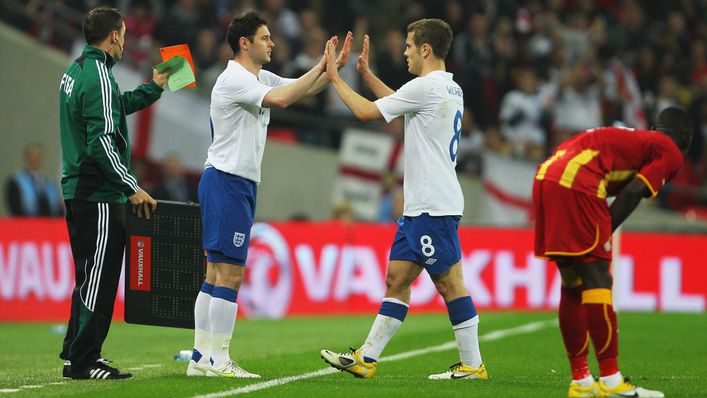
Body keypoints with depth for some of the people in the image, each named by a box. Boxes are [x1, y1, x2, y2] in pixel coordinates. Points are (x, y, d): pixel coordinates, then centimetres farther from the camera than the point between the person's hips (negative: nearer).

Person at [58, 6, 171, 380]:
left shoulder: (75, 71, 14)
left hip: (77, 191, 10)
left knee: (89, 275, 17)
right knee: (99, 277, -6)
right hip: (99, 195, -10)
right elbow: (102, 143, -23)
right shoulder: (99, 77, -17)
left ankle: (75, 353, 22)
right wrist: (132, 188, -19)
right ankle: (83, 361, -5)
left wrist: (154, 87, 39)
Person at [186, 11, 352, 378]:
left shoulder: (260, 78, 16)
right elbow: (281, 99, -27)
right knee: (229, 275, -10)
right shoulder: (234, 79, -14)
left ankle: (201, 358, 9)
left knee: (216, 275, 8)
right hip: (226, 181, -10)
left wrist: (335, 66, 5)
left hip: (241, 184, 10)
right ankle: (217, 360, -10)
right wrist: (321, 66, -19)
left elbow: (302, 89, 19)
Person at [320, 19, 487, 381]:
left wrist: (334, 77, 2)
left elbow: (366, 111, -10)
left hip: (433, 207, -10)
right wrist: (366, 74, 31)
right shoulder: (451, 89, 15)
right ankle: (366, 359, 10)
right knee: (397, 279, 9)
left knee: (449, 282, -6)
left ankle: (472, 365, -2)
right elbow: (398, 103, 33)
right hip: (420, 205, 10)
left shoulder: (426, 87, -15)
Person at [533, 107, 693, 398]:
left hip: (545, 177, 8)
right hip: (577, 184, -8)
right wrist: (605, 235, -2)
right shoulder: (670, 152, 9)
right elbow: (632, 193, -4)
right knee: (598, 281, -7)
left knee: (573, 284, 13)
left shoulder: (634, 138, 32)